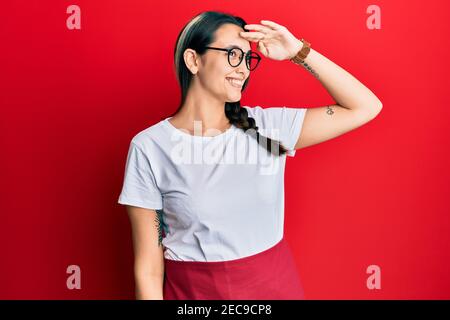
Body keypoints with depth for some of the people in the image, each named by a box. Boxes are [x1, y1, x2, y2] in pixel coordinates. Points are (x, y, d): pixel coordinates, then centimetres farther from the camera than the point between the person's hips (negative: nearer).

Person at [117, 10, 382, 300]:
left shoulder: (267, 125, -5)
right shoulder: (149, 147, -13)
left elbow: (365, 107, -3)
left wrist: (299, 51, -8)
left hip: (275, 284, 3)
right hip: (193, 290, -2)